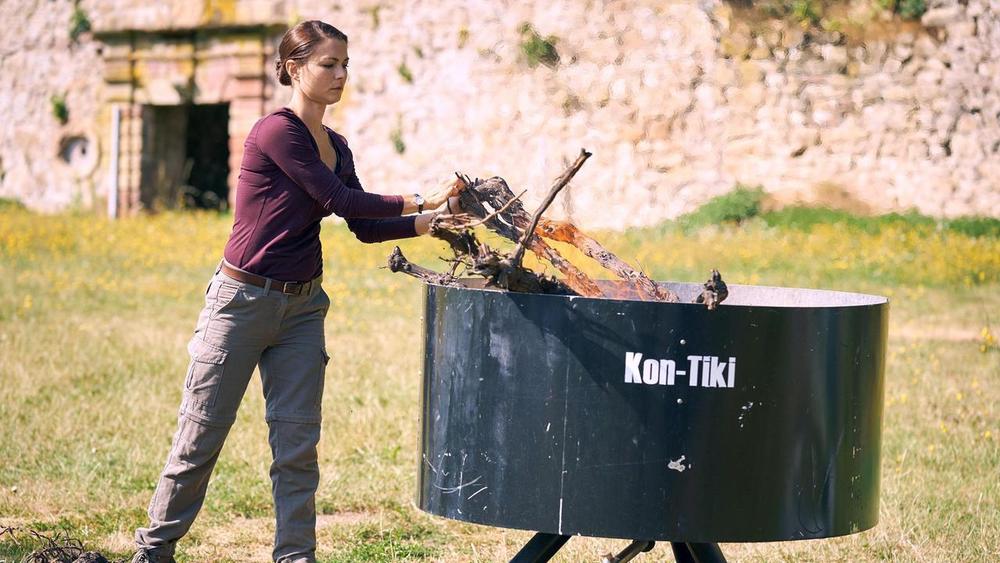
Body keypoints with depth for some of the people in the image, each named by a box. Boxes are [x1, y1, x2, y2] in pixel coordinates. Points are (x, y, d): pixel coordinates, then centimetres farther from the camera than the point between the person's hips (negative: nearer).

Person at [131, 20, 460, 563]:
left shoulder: (335, 146, 9)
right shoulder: (275, 132, -15)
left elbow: (364, 227, 11)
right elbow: (340, 200, -16)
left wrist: (431, 221, -1)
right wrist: (421, 199, -13)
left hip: (302, 305, 7)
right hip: (243, 301, -7)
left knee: (298, 444, 4)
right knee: (201, 436, 2)